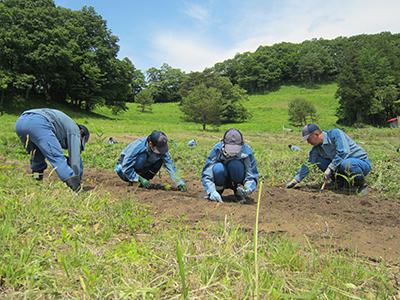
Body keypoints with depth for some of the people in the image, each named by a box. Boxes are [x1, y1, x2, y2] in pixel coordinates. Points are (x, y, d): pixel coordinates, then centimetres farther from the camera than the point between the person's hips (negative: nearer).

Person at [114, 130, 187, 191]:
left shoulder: (160, 149, -19)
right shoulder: (137, 147, -34)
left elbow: (170, 166, -20)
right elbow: (126, 168, -30)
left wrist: (180, 182, -29)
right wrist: (140, 179, -34)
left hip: (140, 171, 5)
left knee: (160, 160, -18)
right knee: (143, 156, -33)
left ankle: (145, 179, -6)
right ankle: (134, 182, -18)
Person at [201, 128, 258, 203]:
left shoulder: (246, 151, -22)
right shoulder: (217, 149, -24)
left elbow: (252, 175, -18)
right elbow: (206, 173, -25)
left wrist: (248, 188, -40)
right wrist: (212, 191, -40)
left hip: (238, 180, 0)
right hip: (221, 180, 0)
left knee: (236, 164, -33)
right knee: (218, 168, -35)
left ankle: (238, 192, -9)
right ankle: (218, 191, -6)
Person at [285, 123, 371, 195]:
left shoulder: (335, 133, -18)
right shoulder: (317, 148, 2)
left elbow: (344, 152, -28)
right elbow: (309, 164, 6)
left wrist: (330, 168, -27)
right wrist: (295, 180, 3)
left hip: (362, 163, -6)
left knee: (345, 164, -39)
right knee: (319, 161, -7)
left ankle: (362, 185, -11)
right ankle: (342, 183, -2)